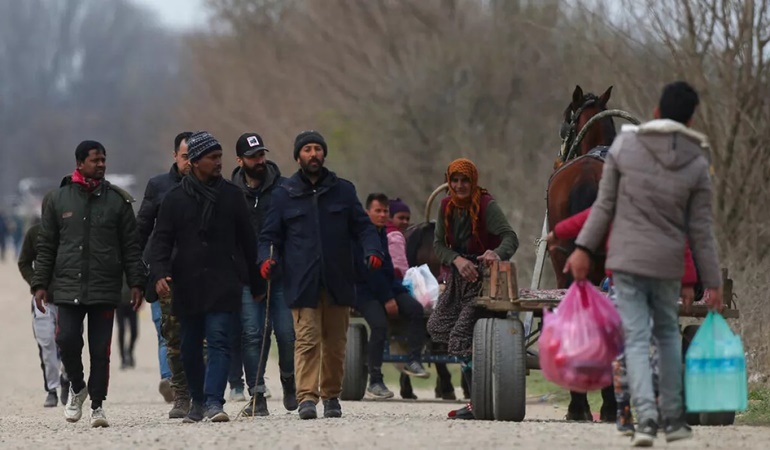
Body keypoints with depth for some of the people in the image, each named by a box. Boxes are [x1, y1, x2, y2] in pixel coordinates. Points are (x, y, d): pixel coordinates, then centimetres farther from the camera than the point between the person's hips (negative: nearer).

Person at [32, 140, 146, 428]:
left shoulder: (118, 201, 6)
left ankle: (97, 404, 9)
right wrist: (40, 284, 5)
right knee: (67, 339, -10)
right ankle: (77, 387, 16)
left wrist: (136, 283, -1)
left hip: (105, 289, 0)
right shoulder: (59, 200, 8)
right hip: (68, 288, 0)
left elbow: (131, 246, 7)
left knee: (100, 349, -1)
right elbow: (45, 246, 11)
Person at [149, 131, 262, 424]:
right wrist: (159, 274, -15)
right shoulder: (176, 198, 4)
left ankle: (214, 401, -20)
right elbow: (161, 240, 2)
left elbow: (247, 242, 12)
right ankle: (198, 402, 24)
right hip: (187, 286, 1)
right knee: (190, 347, 10)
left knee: (219, 341, -13)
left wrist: (256, 284, 13)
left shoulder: (231, 195, 7)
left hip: (224, 285, -1)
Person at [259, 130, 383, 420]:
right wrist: (266, 259, -10)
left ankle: (331, 396, 18)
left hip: (338, 282, 2)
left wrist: (372, 250, -8)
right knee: (307, 339, -12)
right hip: (302, 284, -2)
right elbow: (270, 235, 11)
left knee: (335, 342, 7)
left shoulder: (343, 190, 12)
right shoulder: (284, 194, 10)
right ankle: (307, 397, -16)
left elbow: (362, 226, 11)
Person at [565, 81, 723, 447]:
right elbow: (700, 230, 0)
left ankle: (646, 417, -18)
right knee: (668, 334, 19)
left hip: (627, 259, -1)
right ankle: (674, 419, 19)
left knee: (636, 340, -1)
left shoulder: (625, 145, -4)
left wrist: (583, 248, 5)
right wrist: (712, 282, 6)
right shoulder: (697, 165, -3)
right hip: (669, 265, 1)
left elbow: (605, 205, -2)